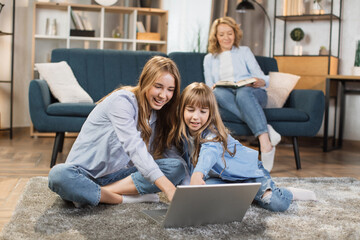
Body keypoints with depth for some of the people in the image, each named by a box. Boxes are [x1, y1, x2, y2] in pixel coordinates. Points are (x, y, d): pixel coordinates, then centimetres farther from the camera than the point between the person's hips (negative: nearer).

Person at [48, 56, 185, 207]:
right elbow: (134, 147, -32)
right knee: (59, 174, -39)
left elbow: (168, 152, 3)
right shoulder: (122, 101, -20)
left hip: (117, 175, 7)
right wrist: (168, 188, -41)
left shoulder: (157, 113, 6)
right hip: (86, 171, -7)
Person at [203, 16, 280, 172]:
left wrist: (259, 82, -16)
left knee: (243, 93, -39)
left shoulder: (244, 52, 20)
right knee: (219, 92, -36)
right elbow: (209, 87, 16)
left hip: (252, 94, -1)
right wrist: (213, 88, -9)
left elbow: (262, 78, 9)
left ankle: (265, 143, -54)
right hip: (226, 97, 1)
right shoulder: (209, 59, 25)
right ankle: (266, 129, -44)